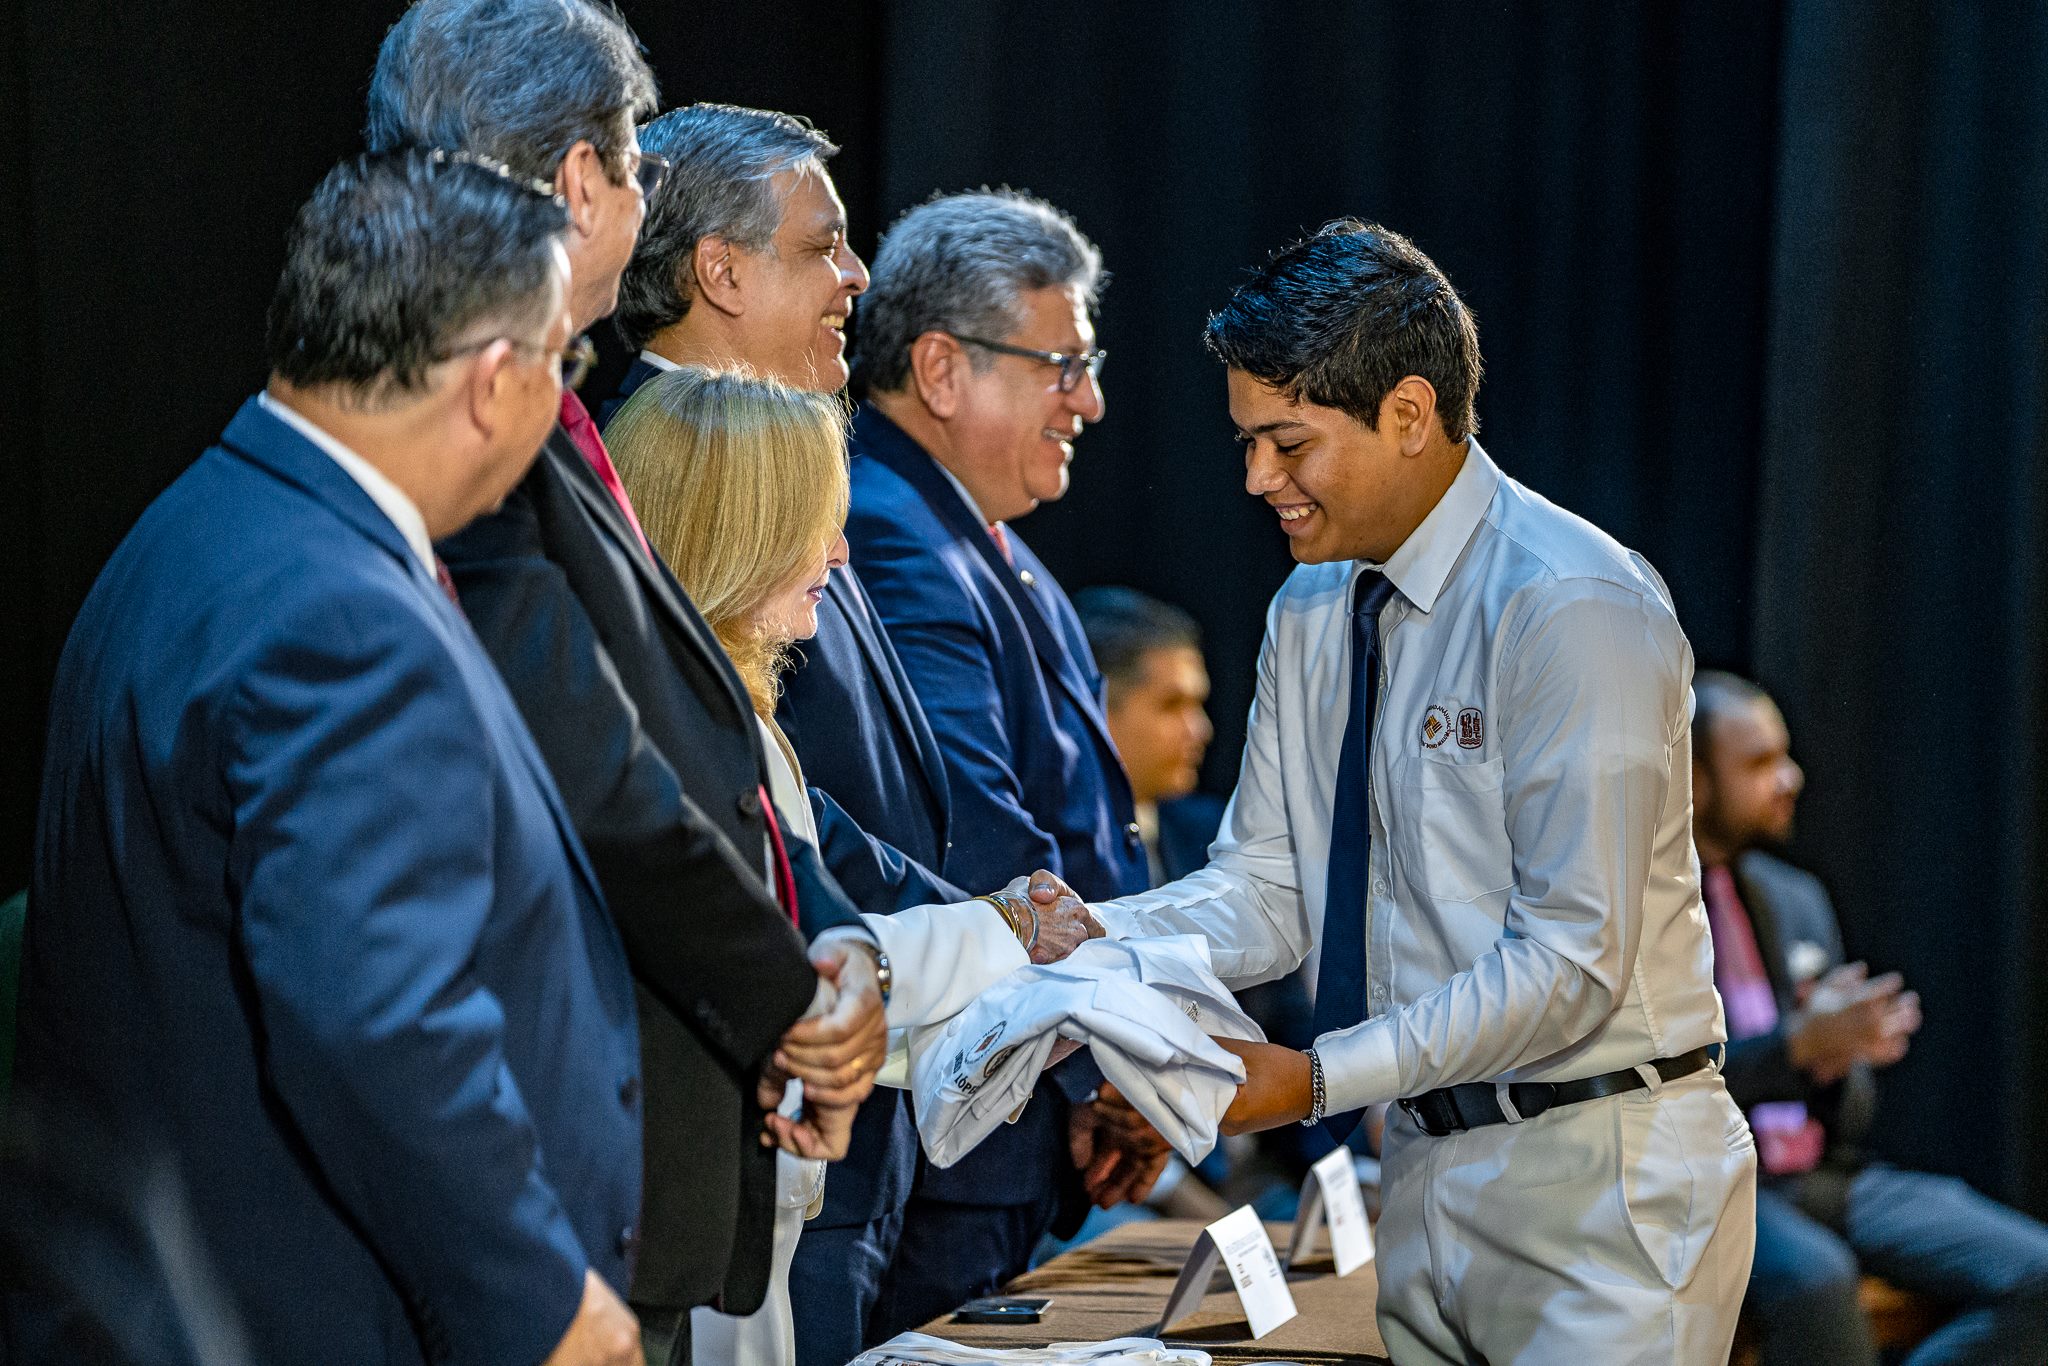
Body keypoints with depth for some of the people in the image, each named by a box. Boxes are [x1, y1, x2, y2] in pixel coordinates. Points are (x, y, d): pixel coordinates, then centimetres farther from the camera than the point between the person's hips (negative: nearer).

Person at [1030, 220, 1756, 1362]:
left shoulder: (1579, 611, -17)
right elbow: (1270, 892, 7)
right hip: (1424, 1170, 7)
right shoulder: (1312, 616, 9)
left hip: (1600, 1184, -7)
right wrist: (1095, 940, -13)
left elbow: (1573, 961, -21)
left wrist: (1317, 1078, -24)